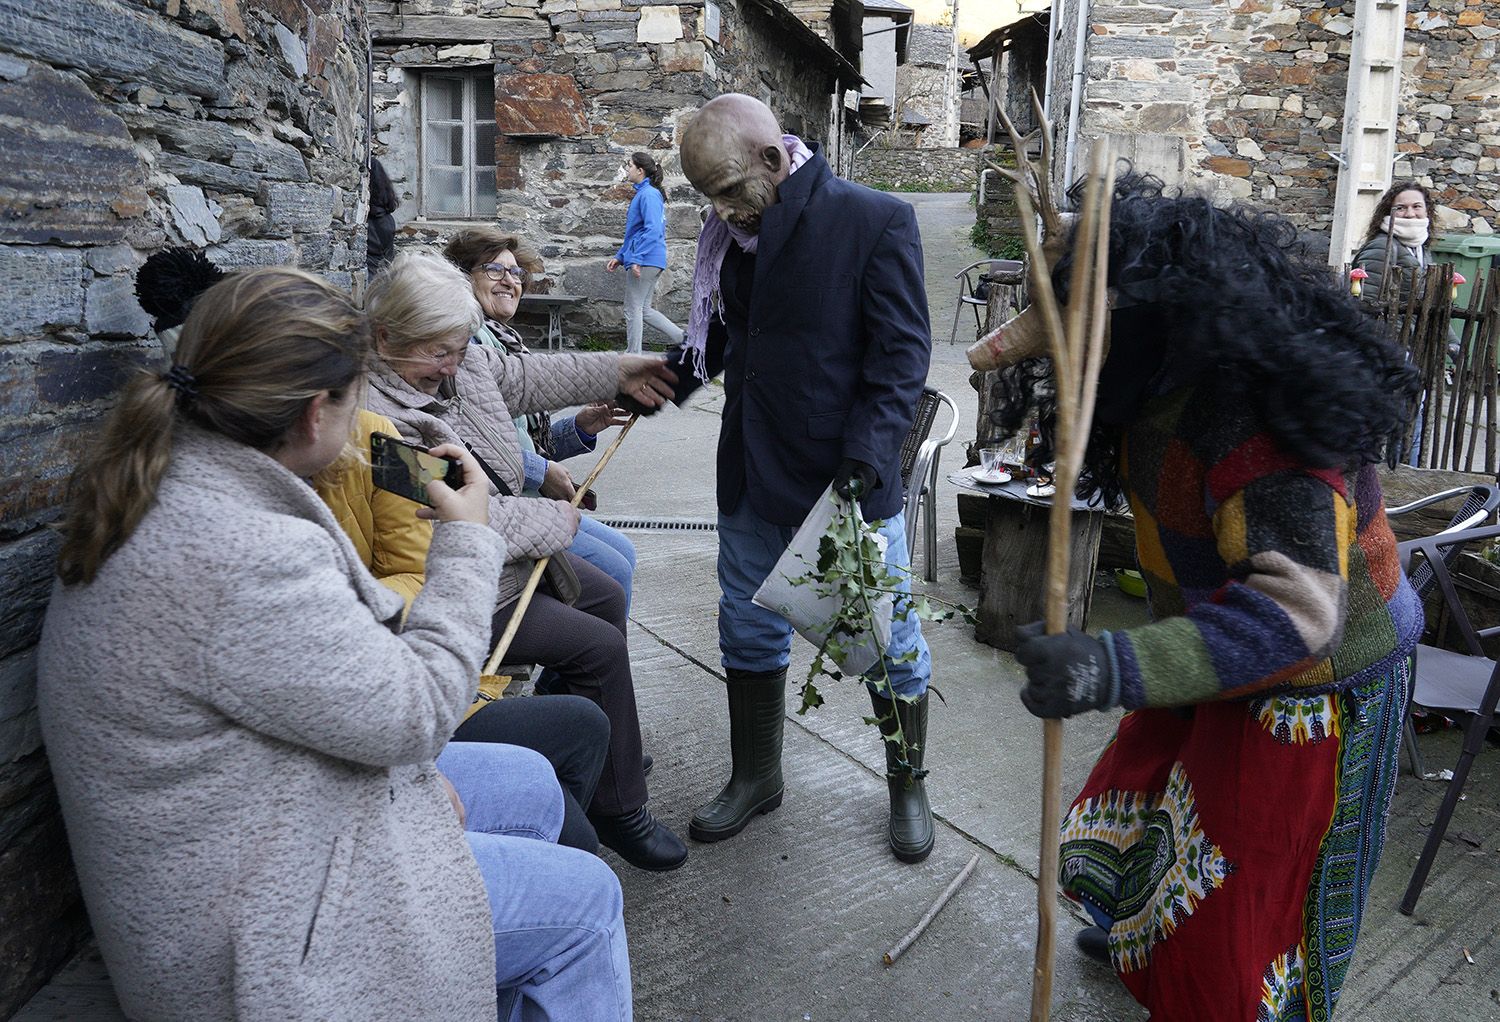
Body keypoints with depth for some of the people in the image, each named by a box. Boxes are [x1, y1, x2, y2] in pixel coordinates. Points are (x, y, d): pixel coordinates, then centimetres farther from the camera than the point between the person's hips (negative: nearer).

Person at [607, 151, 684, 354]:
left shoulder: (648, 194, -12)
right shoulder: (642, 194, 20)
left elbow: (653, 230, -23)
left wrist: (636, 259, -25)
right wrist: (619, 256, 22)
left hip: (645, 261, -10)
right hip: (651, 262, 10)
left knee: (633, 309, -2)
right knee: (644, 309, 12)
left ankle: (633, 356, 5)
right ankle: (685, 338, 11)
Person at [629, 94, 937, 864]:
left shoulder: (875, 222, -12)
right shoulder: (734, 234, 6)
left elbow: (901, 351, -13)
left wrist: (868, 454, -22)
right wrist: (671, 377, 3)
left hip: (850, 479, -5)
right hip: (753, 474, 6)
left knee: (887, 636, 8)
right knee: (748, 630, 15)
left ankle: (907, 785, 31)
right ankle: (754, 778, 36)